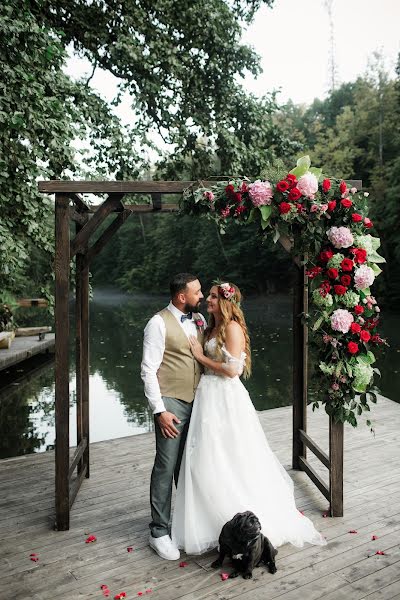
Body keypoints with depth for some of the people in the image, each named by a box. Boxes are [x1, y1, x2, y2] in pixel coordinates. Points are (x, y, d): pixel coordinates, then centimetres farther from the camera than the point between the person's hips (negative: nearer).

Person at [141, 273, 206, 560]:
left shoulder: (200, 319, 9)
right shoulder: (159, 323, -10)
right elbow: (149, 370, -12)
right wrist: (160, 410, -16)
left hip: (197, 402, 6)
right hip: (172, 404, -6)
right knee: (166, 467, -1)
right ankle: (159, 531, 13)